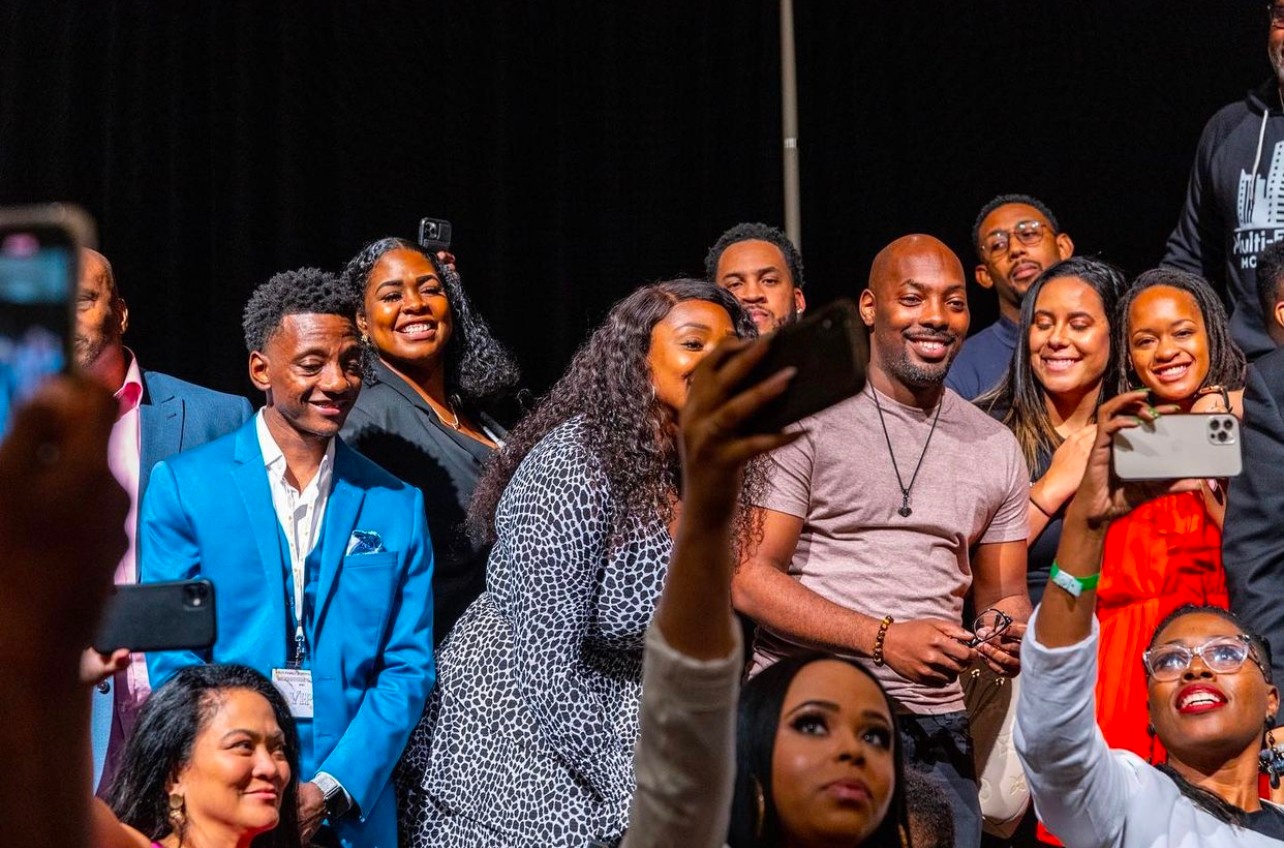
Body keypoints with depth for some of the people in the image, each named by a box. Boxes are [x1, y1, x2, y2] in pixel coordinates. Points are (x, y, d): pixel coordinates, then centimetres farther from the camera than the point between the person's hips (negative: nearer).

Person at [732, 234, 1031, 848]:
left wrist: (1011, 638, -8)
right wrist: (884, 638, -19)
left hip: (935, 728, 4)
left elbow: (1003, 595, 17)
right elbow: (748, 578, -9)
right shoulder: (806, 417, -4)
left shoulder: (996, 447, 12)